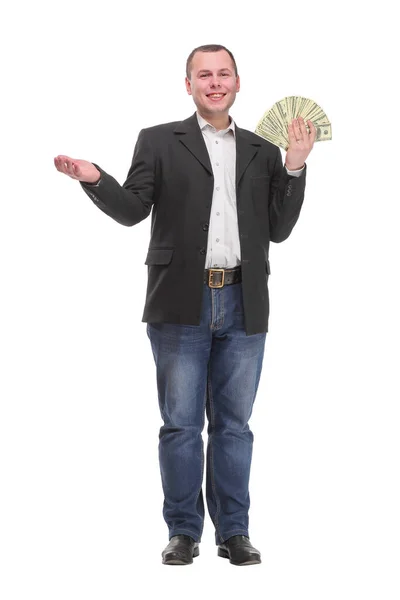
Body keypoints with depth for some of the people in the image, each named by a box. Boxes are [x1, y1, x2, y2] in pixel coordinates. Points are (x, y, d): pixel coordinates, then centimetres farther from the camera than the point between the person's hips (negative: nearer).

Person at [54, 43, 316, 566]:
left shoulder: (263, 152, 14)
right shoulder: (159, 141, 8)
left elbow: (278, 229, 10)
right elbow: (132, 209, -1)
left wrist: (294, 168, 0)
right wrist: (94, 179, -18)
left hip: (242, 306, 2)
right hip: (181, 306, -2)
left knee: (233, 423, 7)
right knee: (181, 423, 3)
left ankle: (233, 532, 16)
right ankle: (184, 531, 13)